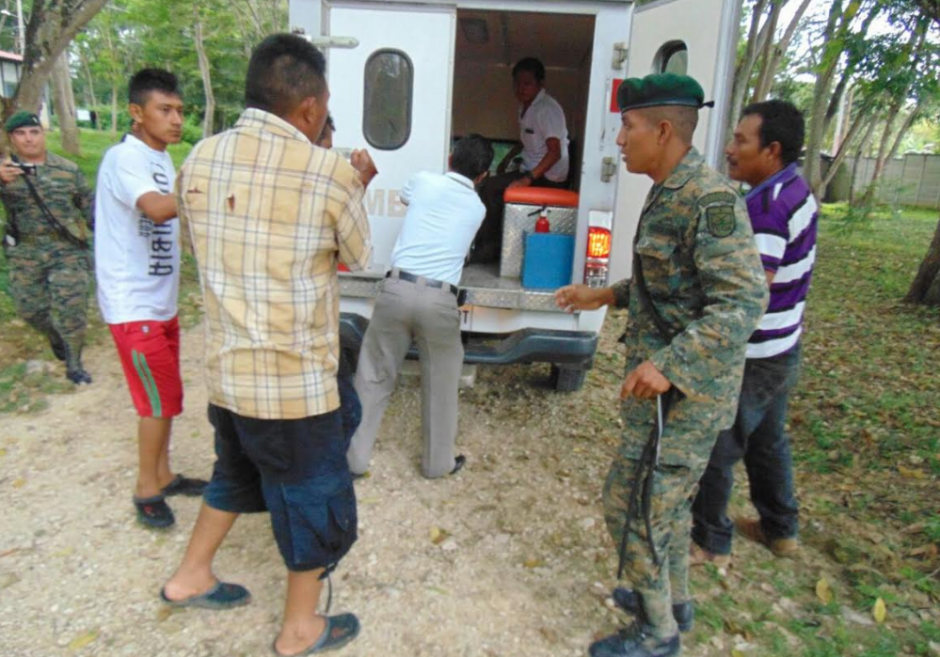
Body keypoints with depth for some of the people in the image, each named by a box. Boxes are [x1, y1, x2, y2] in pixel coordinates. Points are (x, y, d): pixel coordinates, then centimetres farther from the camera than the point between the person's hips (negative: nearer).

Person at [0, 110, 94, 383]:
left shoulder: (67, 169, 3)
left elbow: (89, 205, 10)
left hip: (67, 249, -1)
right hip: (25, 253, 1)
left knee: (71, 306, -6)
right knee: (30, 307, 10)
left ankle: (74, 364, 6)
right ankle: (56, 337, 41)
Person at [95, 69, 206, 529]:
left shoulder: (161, 160, 11)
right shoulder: (124, 158, -18)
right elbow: (157, 209, -37)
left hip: (161, 301, 9)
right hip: (133, 306, -9)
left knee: (166, 396, 15)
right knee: (160, 399, -2)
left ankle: (162, 476, 30)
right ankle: (147, 490, 16)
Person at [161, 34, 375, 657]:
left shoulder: (200, 159, -1)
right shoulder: (328, 171, -16)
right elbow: (359, 256, -2)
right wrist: (356, 187, 14)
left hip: (227, 368, 6)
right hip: (295, 377, -6)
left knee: (238, 473, 30)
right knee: (316, 496, 15)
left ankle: (191, 576, 47)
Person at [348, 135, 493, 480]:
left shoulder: (423, 180, 11)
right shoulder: (477, 207, 13)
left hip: (397, 288, 1)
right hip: (440, 299, 0)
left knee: (374, 377, 13)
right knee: (440, 384, 17)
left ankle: (355, 456, 21)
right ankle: (438, 462, 29)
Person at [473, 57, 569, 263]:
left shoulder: (547, 109, -19)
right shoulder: (525, 105, 9)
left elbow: (555, 152, -26)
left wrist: (528, 178, -31)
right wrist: (508, 158, 17)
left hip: (549, 178, -10)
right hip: (531, 169, 10)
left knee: (491, 188, -19)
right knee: (489, 186, 5)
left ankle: (488, 247, -6)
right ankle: (487, 243, 8)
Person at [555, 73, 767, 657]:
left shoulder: (710, 199, -21)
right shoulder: (669, 194, 9)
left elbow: (744, 298, -26)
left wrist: (668, 364, -32)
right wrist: (605, 296, 15)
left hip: (685, 389, -10)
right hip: (667, 376, 10)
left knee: (633, 504, 1)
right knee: (667, 494, 22)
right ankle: (675, 599, 42)